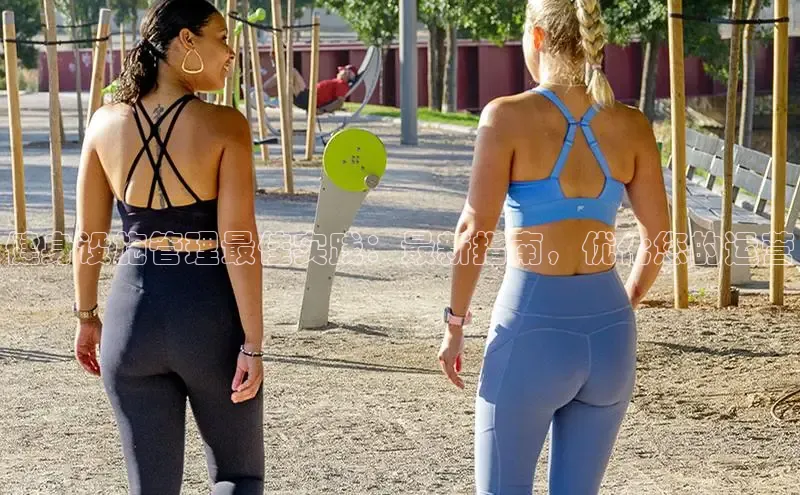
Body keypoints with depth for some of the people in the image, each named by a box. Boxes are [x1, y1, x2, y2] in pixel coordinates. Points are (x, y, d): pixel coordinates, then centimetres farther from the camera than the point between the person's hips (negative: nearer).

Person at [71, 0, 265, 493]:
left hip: (133, 309, 3)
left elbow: (88, 235, 7)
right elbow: (238, 241, -15)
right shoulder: (224, 126, -12)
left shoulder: (106, 124, 0)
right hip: (210, 313, -3)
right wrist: (253, 342, -11)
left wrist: (87, 316, 19)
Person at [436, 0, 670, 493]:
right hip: (610, 329, 4)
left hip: (532, 327, -4)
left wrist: (455, 322, 0)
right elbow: (658, 237, 6)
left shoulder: (508, 117, -10)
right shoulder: (631, 126, 1)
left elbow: (475, 231, -12)